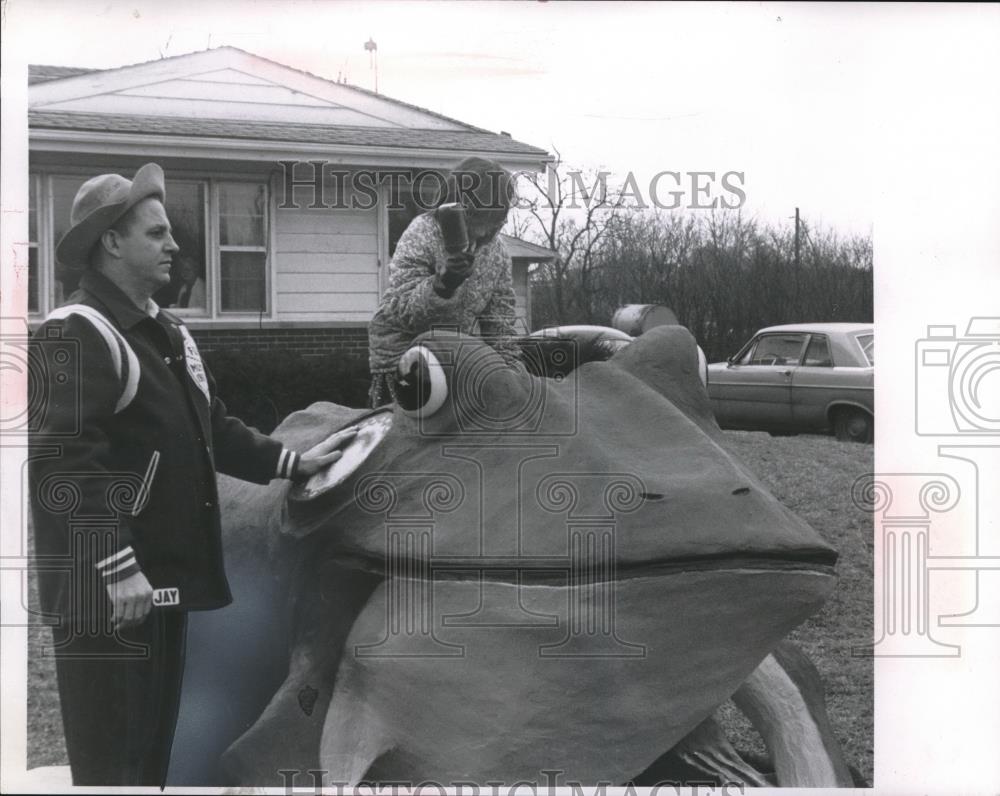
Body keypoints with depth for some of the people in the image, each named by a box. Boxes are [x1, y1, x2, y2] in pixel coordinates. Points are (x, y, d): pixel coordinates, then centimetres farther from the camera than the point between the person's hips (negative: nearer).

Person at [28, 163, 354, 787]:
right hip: (105, 588, -9)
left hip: (166, 576, 9)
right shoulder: (76, 335, -15)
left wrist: (292, 462, 10)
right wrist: (117, 569, -27)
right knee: (112, 760, -1)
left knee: (154, 748, 18)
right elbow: (63, 464, -23)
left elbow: (212, 431, 21)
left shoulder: (169, 334, 17)